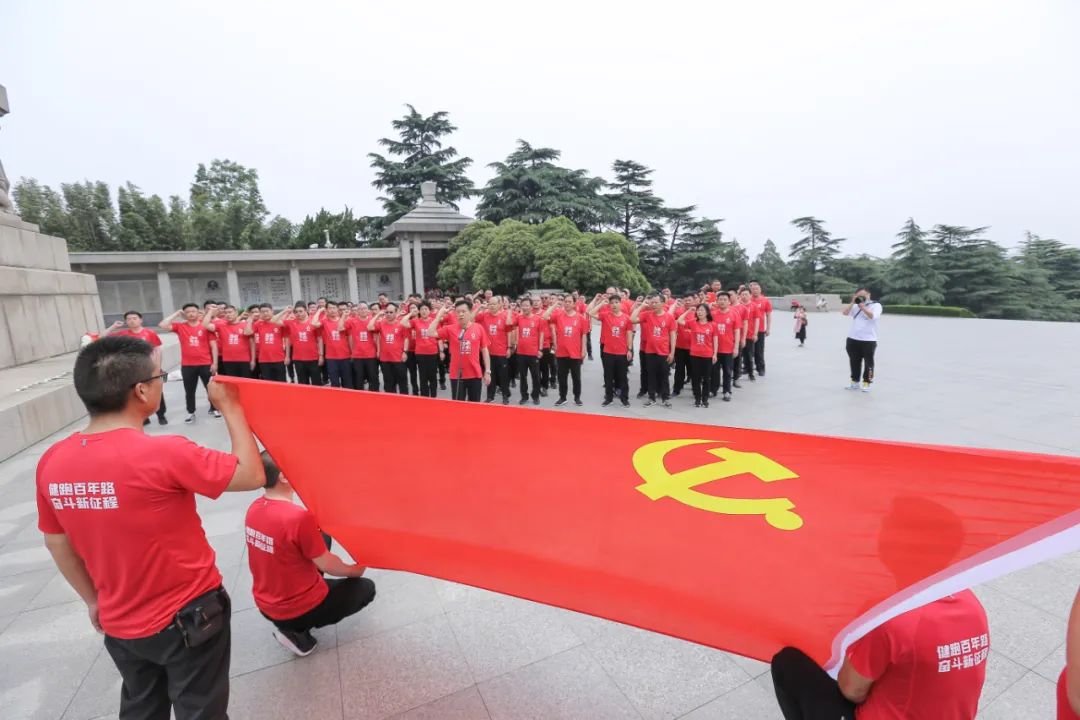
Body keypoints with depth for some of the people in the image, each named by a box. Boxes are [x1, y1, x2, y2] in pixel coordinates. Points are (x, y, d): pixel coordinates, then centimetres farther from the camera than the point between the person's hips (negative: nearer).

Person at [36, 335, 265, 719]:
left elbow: (56, 542, 4)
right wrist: (230, 407, -13)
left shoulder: (51, 462, -9)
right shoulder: (164, 454, -30)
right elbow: (252, 475, -20)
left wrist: (93, 600, 18)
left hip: (119, 623, 6)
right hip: (186, 618, -6)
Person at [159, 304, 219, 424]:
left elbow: (213, 346, -1)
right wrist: (176, 314, -3)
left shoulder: (206, 326, -2)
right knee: (189, 390, 9)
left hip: (206, 364, -1)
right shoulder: (180, 327, 4)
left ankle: (214, 408, 24)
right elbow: (162, 325, -10)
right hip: (187, 365, 2)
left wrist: (215, 363, -5)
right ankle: (191, 412, 21)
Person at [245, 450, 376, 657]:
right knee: (366, 588, 12)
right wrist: (353, 570, 0)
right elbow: (327, 566, -18)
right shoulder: (298, 516, -32)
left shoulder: (254, 509, -8)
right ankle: (298, 630, 2)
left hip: (265, 605, 7)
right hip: (298, 609, -7)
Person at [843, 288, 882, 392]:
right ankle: (854, 382, 22)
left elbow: (872, 316, -18)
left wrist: (863, 307, -20)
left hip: (869, 340, -5)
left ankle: (866, 383, 9)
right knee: (854, 362, 12)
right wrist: (852, 302, -7)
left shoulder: (876, 305, -1)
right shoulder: (855, 306, 12)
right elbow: (845, 313, -2)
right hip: (853, 339, 5)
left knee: (868, 363, 2)